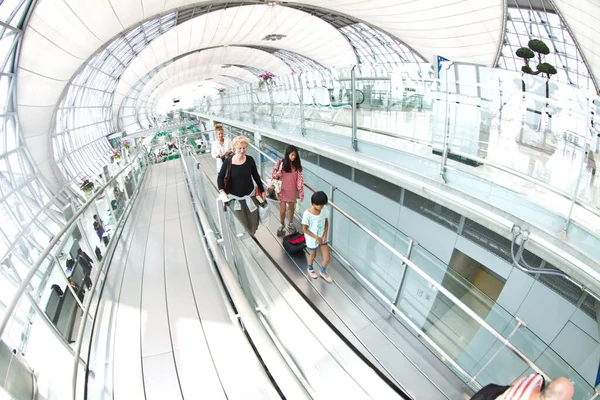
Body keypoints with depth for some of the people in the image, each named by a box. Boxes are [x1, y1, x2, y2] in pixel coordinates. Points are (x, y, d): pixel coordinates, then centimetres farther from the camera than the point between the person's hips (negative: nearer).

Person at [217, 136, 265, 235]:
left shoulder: (250, 160, -7)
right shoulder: (228, 162, -12)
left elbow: (256, 176, 4)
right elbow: (220, 177, -2)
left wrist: (262, 190, 9)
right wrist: (221, 191, -18)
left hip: (250, 195, 2)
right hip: (235, 197, -2)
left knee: (252, 219, 13)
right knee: (240, 222, 1)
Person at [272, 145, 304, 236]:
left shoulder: (297, 165, -6)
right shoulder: (280, 163, -12)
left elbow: (300, 179, -5)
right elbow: (273, 176, -4)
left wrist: (301, 192, -7)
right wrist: (277, 175, -28)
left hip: (293, 191, 2)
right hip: (283, 190, -2)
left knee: (291, 208, 17)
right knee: (282, 210, 4)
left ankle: (290, 224, 40)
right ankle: (282, 225, 29)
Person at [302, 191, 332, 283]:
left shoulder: (323, 210, -14)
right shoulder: (307, 214, -28)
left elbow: (326, 222, 1)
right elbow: (305, 229, -19)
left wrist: (325, 235, -8)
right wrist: (316, 238, -17)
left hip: (322, 237, 4)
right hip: (311, 239, -4)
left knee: (327, 258, 8)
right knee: (313, 256, 21)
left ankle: (323, 272, 40)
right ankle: (310, 269, 55)